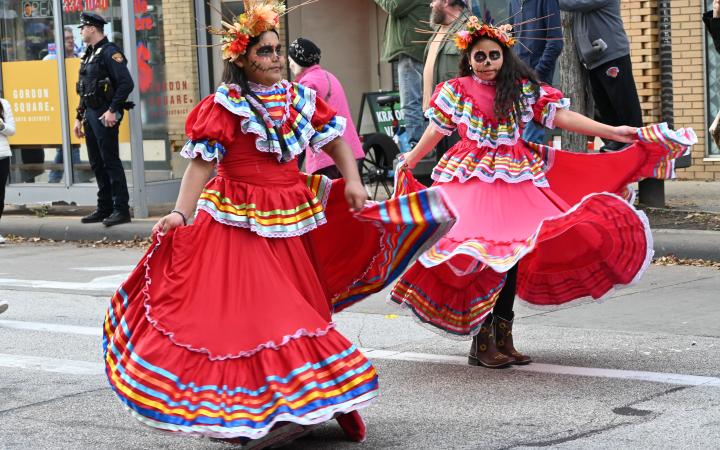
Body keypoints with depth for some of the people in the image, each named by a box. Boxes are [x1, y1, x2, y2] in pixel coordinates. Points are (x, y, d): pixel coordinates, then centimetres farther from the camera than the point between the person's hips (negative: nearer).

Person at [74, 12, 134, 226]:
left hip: (105, 116, -9)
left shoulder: (109, 52, -12)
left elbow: (126, 84, -20)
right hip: (90, 116, 9)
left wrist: (113, 110, -22)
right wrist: (79, 117, 20)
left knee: (111, 162, -7)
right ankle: (104, 208, 19)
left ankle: (121, 209, -4)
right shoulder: (90, 55, 17)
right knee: (97, 164, 12)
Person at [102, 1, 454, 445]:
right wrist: (181, 214, -22)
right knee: (248, 312, -7)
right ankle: (242, 413, 2)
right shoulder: (223, 106, -9)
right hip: (239, 223, -6)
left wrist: (352, 180, -5)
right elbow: (201, 163, -12)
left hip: (293, 219, 6)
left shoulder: (299, 98, 8)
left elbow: (335, 140, 12)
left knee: (301, 307, 13)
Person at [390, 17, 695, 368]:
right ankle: (481, 342, -5)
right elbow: (437, 129, 15)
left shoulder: (525, 89, 5)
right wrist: (410, 160, 19)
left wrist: (612, 132, -5)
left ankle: (502, 337, 13)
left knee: (514, 253, 1)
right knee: (483, 251, -12)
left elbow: (561, 116, 1)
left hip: (516, 179, 3)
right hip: (472, 178, -2)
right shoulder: (456, 91, 4)